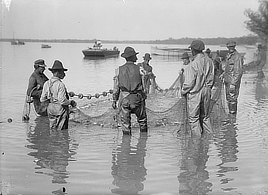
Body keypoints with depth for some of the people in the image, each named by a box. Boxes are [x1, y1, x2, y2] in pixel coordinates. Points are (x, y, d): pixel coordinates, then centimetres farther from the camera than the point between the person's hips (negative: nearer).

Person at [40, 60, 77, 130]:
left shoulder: (47, 83, 1)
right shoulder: (60, 85, -19)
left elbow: (42, 99, 4)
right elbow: (62, 101, -24)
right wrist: (71, 102, -6)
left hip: (50, 110, 7)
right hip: (60, 110, -7)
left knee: (52, 130, 18)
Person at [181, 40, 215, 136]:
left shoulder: (193, 64, -22)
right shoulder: (209, 61, -1)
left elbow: (189, 83, -18)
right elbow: (211, 78, 8)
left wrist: (183, 92, 0)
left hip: (195, 94, -7)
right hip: (206, 93, 7)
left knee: (194, 119, 5)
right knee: (205, 117, 19)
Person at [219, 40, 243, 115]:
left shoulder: (237, 57, -18)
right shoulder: (228, 55, 10)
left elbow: (239, 71, -21)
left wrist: (233, 83, -24)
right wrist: (223, 74, 14)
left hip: (234, 81, -9)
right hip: (227, 80, 9)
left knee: (232, 98, -4)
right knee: (228, 98, 16)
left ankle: (233, 113, 6)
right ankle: (230, 112, 28)